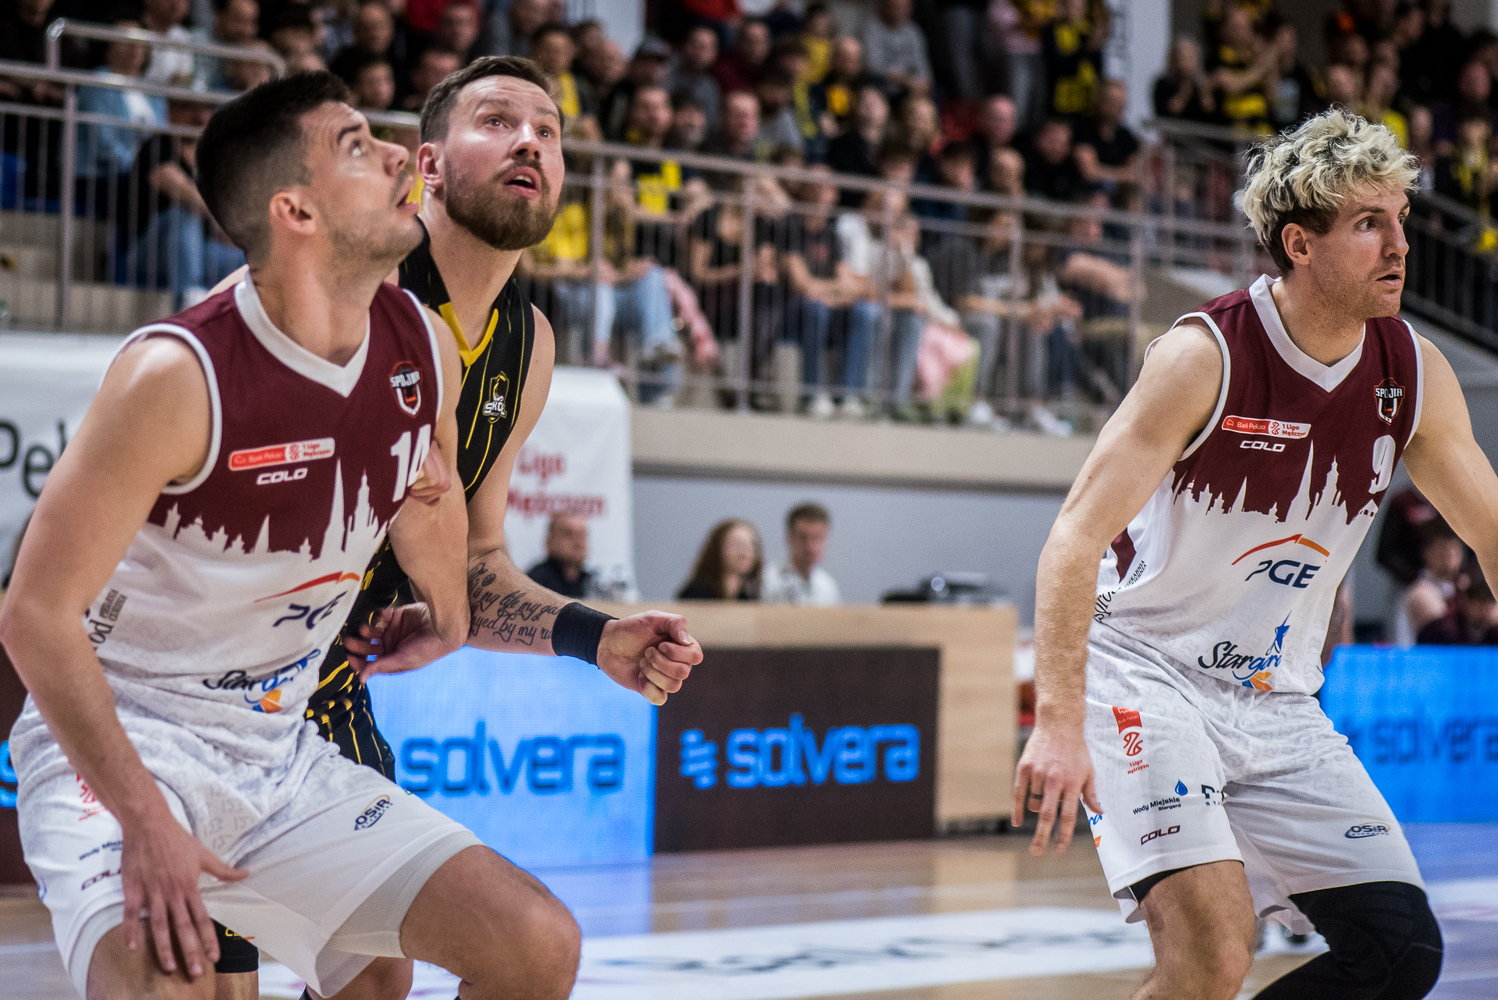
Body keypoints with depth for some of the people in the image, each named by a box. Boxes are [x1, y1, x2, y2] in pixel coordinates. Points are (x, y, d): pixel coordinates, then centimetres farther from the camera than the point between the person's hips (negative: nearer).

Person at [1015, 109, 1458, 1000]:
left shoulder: (1415, 373, -3)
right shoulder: (1204, 357, -19)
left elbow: (1491, 535, 10)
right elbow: (1076, 537, -23)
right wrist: (1058, 722, -33)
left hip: (1276, 704, 6)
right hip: (1145, 673, -6)